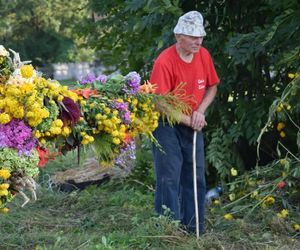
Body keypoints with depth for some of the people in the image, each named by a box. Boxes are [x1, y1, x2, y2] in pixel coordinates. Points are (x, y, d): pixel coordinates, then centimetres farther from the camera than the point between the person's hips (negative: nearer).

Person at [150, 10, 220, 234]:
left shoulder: (204, 55, -4)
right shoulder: (164, 62, -22)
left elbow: (212, 87, 10)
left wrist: (200, 111, -7)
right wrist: (188, 121, -17)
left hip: (193, 126, 6)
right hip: (168, 126, -6)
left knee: (196, 178, 9)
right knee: (170, 179, -6)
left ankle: (195, 228, 19)